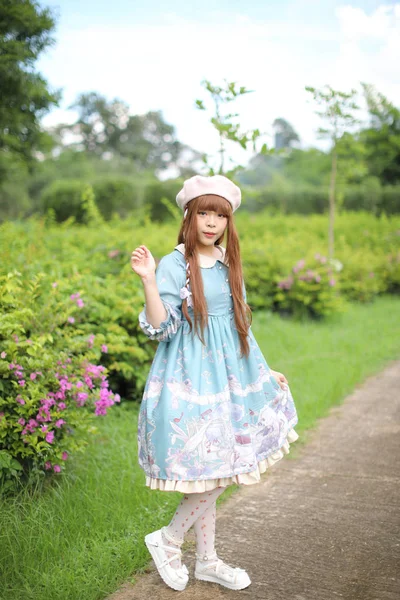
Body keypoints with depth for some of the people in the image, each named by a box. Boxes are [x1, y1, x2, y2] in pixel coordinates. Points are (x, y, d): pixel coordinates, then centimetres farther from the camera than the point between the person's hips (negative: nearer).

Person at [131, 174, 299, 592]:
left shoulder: (229, 264, 10)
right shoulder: (174, 265, -10)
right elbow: (160, 329, -16)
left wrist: (264, 371, 19)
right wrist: (148, 281, -28)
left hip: (229, 375, 6)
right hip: (192, 379, -6)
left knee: (213, 475, 12)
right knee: (211, 473, -6)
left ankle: (207, 560, 26)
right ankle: (167, 540, 17)